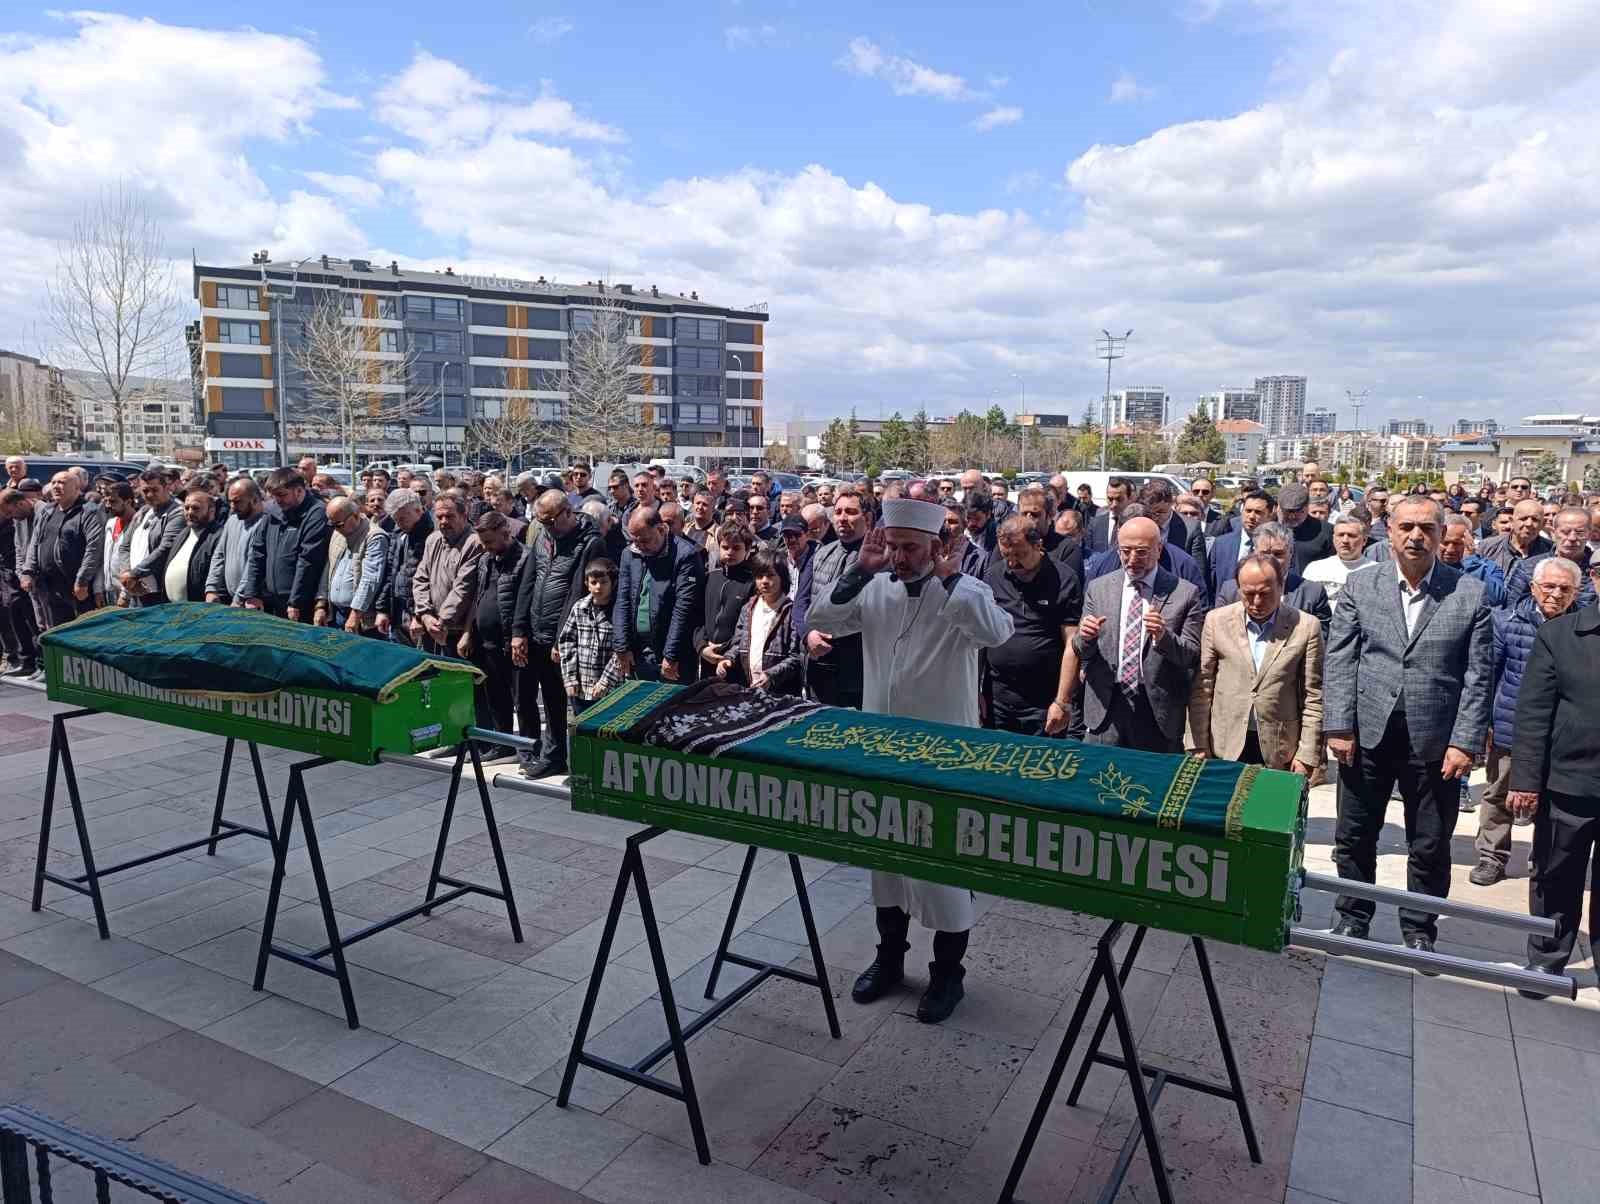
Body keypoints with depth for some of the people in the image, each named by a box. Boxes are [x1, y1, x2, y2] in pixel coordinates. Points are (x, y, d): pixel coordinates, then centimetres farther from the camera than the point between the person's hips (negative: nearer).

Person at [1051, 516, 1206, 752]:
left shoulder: (1186, 593, -1)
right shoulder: (1098, 588, 6)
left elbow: (1193, 656, -4)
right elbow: (1080, 652, 8)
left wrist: (1164, 636, -22)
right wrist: (1085, 636, -14)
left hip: (1159, 714, -1)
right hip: (1105, 708, 2)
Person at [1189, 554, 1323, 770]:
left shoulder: (1306, 627, -2)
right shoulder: (1217, 621, 0)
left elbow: (1314, 697, 0)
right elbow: (1202, 688, 2)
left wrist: (1307, 755, -3)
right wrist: (1201, 745, -1)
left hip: (1280, 752, -1)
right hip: (1225, 747, 1)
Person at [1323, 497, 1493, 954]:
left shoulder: (1470, 593, -2)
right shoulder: (1360, 586, 1)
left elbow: (1478, 675, -3)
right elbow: (1339, 661, -1)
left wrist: (1465, 742, -8)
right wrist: (1339, 726, -7)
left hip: (1435, 742, -1)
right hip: (1367, 736, 1)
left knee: (1430, 848, 11)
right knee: (1354, 838, 13)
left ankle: (1420, 931, 29)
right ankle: (1353, 918, 31)